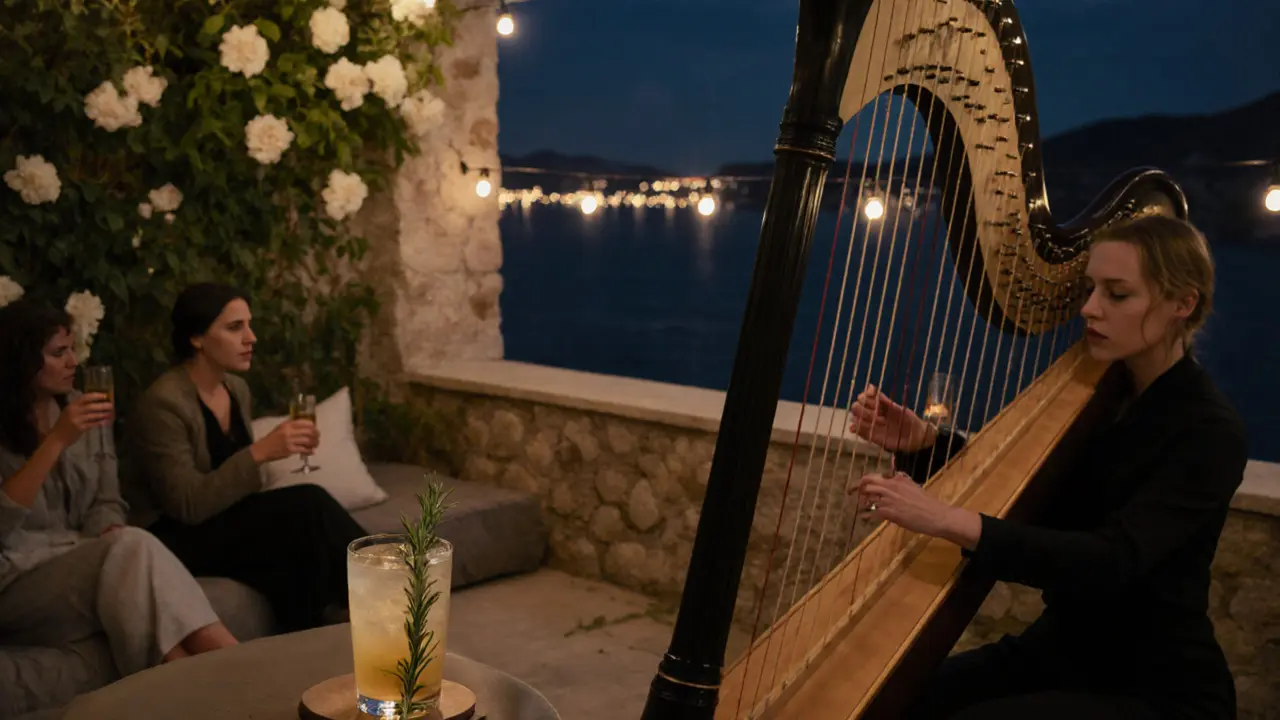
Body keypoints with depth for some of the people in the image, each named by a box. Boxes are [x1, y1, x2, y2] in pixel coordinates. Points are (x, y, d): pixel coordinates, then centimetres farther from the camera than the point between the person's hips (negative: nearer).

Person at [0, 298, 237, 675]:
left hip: (79, 565, 5)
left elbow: (105, 502, 9)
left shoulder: (78, 408, 11)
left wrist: (112, 538, -13)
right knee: (131, 548, -32)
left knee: (126, 554, -32)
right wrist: (56, 442, -24)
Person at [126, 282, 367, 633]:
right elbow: (188, 505, -24)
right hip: (180, 539, -7)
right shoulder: (163, 403, -18)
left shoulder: (237, 388, 6)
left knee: (299, 547, -26)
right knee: (308, 505, -26)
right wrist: (260, 452, -30)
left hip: (229, 525, 7)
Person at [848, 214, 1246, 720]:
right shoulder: (1097, 393, 3)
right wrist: (920, 443, -13)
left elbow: (1114, 561, -32)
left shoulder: (1210, 434, -18)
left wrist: (950, 521, -43)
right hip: (1061, 651, 6)